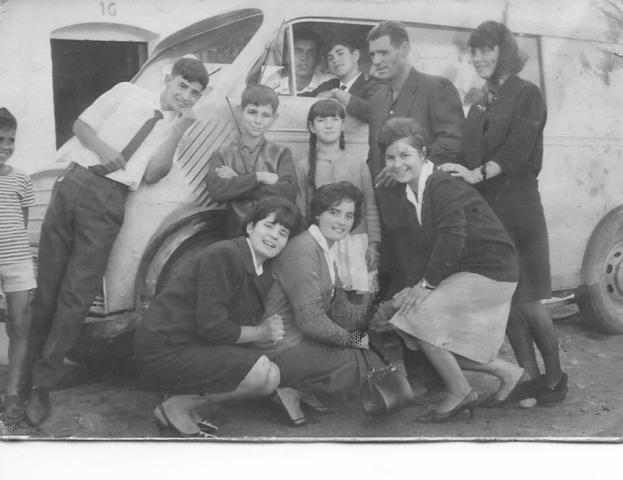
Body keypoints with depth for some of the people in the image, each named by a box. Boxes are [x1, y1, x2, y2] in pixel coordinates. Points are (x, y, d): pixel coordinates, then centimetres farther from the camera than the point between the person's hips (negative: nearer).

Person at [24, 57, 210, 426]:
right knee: (47, 283, 4)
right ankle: (31, 365, 20)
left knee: (76, 296, -6)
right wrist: (101, 147, -7)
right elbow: (81, 124, 12)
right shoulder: (128, 93, 13)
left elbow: (151, 173, -3)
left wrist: (180, 129, -9)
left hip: (108, 201, -1)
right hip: (75, 182, 1)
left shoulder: (177, 127, 12)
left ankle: (43, 385, 4)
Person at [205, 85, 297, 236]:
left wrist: (236, 183, -5)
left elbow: (288, 193, -6)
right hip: (237, 234, 0)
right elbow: (216, 191, -7)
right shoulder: (222, 155, 12)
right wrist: (259, 177, -9)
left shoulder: (281, 154, 11)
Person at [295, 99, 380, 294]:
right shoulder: (304, 168, 5)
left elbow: (371, 208, 8)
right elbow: (299, 211, 6)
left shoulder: (358, 164, 7)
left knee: (363, 294, -4)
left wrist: (373, 245, 2)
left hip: (356, 243, 1)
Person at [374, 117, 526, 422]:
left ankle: (460, 393, -5)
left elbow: (451, 240, -27)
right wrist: (413, 285, -11)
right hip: (454, 274, 9)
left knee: (418, 315, -21)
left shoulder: (445, 187, -19)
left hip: (489, 271, -9)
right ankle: (508, 373, 24)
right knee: (440, 341, 10)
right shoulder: (398, 195, 6)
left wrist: (427, 284, -23)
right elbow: (409, 248, 4)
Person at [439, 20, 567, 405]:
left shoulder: (527, 94, -1)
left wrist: (479, 173, -23)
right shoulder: (481, 104, 18)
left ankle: (555, 378, 14)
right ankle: (530, 377, 16)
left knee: (527, 302, -3)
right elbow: (472, 156, 15)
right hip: (483, 210, 6)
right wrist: (459, 174, -1)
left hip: (517, 210, -6)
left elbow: (517, 150, -13)